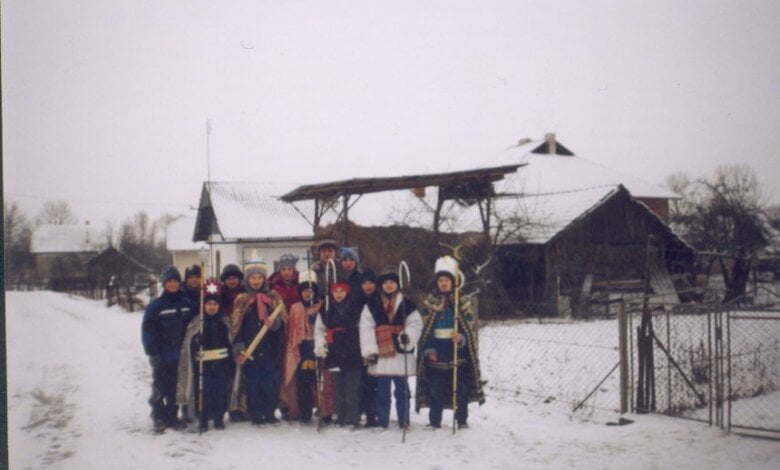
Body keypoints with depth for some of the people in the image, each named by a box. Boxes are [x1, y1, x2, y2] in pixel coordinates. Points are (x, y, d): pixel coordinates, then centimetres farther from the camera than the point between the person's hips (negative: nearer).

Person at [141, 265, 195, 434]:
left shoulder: (186, 304, 6)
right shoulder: (156, 305, -6)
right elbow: (147, 330, -7)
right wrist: (152, 352, -11)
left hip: (180, 355, 4)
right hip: (162, 356, -3)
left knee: (176, 389, 9)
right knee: (160, 388, 1)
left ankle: (172, 417, 21)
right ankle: (158, 418, 13)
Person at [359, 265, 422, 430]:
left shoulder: (408, 305, 4)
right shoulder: (372, 306, 4)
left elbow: (415, 325, -2)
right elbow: (366, 330, -1)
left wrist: (407, 336, -23)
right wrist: (370, 351, -9)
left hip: (401, 355, -1)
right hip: (381, 355, 1)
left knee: (402, 391, 6)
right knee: (382, 393, 8)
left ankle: (404, 422, 12)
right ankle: (382, 422, 15)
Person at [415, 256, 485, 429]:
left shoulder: (462, 302, 3)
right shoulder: (430, 302, 5)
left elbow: (469, 327, 2)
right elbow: (425, 329, 6)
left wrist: (461, 338, -18)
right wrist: (429, 349, -4)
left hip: (457, 349, 0)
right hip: (437, 352, 1)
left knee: (461, 388, 2)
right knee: (436, 388, 3)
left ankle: (462, 420, 13)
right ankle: (434, 421, 11)